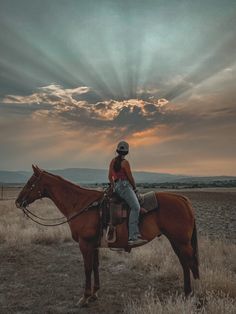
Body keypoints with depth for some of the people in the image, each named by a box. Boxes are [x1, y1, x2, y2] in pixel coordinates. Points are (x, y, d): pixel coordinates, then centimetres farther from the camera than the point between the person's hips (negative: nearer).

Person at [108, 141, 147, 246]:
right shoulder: (125, 162, -10)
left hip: (117, 187, 10)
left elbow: (110, 177, 19)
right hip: (124, 185, -10)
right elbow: (130, 177, -6)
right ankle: (133, 237, -32)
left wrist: (114, 187, 27)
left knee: (136, 206, 20)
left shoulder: (113, 161, 15)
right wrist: (135, 187, 9)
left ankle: (136, 233, 10)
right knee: (135, 207, -21)